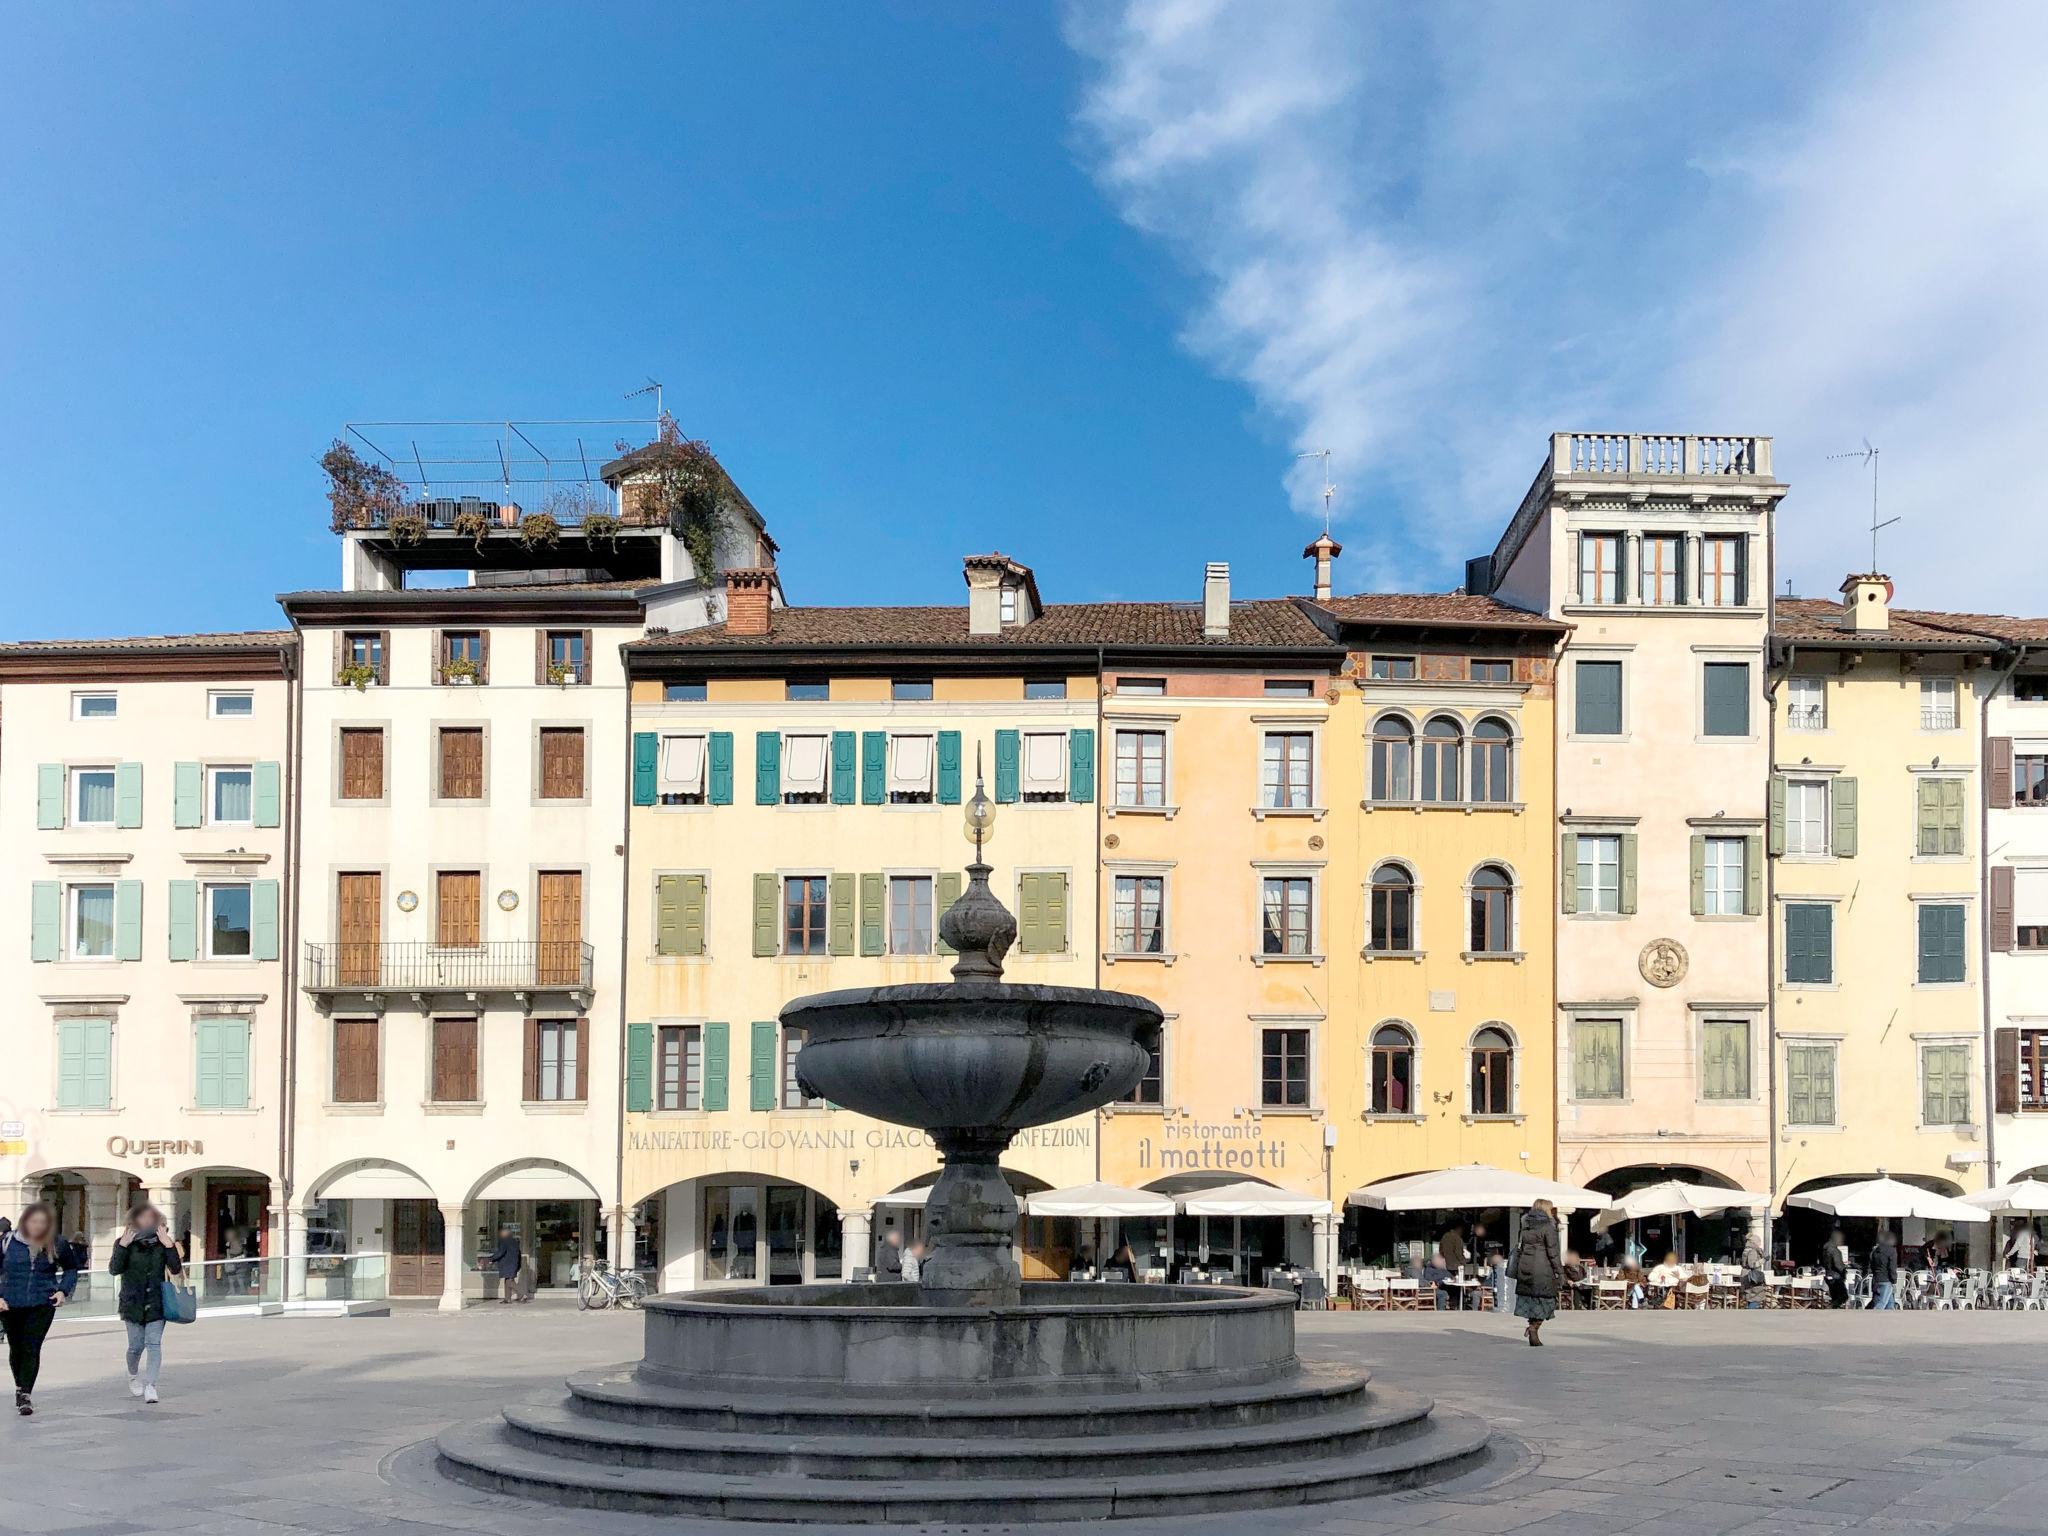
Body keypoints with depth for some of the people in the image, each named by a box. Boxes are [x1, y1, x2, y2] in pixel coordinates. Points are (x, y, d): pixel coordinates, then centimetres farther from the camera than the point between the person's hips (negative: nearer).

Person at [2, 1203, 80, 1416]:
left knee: (32, 1348, -10)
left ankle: (24, 1395, -8)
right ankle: (20, 1387, 36)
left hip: (43, 1304, -1)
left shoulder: (56, 1244, -1)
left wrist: (63, 1290, -3)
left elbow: (70, 1269, 12)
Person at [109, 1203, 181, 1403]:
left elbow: (176, 1269, -5)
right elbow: (114, 1269, -11)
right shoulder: (125, 1242, 0)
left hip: (156, 1302, 0)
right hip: (133, 1302, 0)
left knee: (154, 1343, -9)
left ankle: (150, 1386, -13)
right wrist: (123, 1246, -21)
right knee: (136, 1346, 7)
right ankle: (133, 1376, 36)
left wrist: (169, 1245, -16)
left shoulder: (161, 1242, 3)